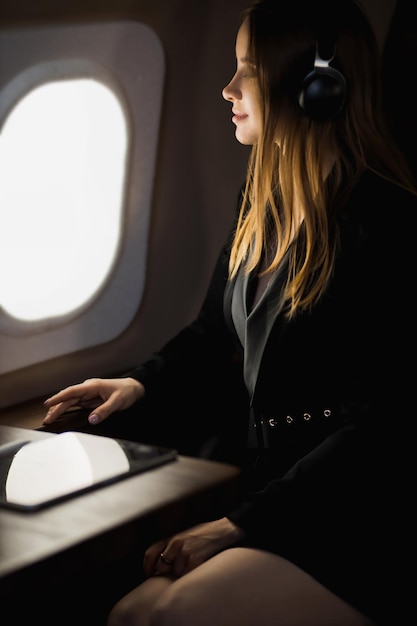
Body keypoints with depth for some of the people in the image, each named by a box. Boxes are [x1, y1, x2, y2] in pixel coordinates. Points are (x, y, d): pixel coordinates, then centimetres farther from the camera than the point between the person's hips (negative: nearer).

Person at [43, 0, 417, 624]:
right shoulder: (262, 204, 12)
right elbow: (215, 327, 27)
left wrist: (243, 525, -17)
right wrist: (142, 382, 8)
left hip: (360, 521, -7)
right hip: (265, 489, 7)